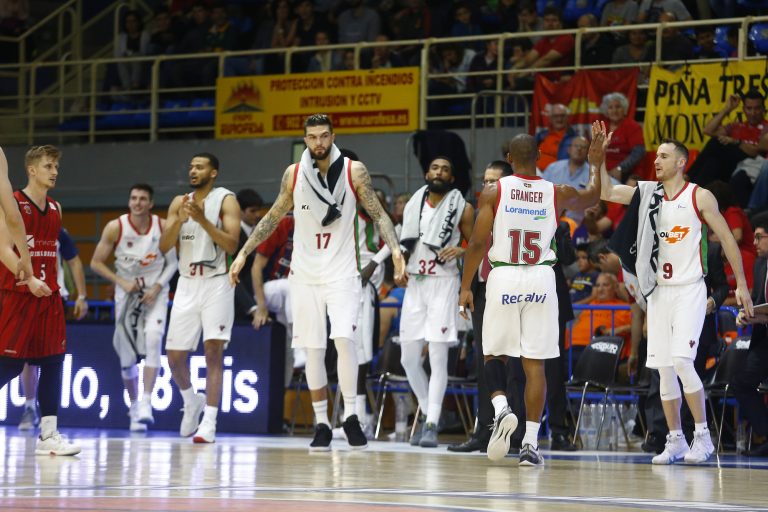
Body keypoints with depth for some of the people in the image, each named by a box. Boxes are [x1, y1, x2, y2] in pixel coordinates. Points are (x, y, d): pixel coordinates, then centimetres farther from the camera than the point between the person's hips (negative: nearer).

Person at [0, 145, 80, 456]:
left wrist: (54, 285, 16)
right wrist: (29, 280, -23)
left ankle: (48, 434, 2)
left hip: (48, 295, 7)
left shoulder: (55, 209, 14)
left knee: (53, 363, 1)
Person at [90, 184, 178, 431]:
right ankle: (134, 406, 24)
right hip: (127, 294, 1)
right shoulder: (115, 228, -10)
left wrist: (157, 286, -13)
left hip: (155, 293, -1)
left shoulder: (163, 227, -8)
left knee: (153, 340, -24)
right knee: (127, 357, 5)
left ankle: (146, 402, -25)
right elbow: (96, 263, -4)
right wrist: (122, 282, -15)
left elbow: (172, 262, 1)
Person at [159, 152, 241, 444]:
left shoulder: (226, 200, -3)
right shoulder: (179, 203, 11)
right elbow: (164, 247, 4)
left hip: (217, 283, -5)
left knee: (214, 350, -11)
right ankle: (192, 402, 31)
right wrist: (179, 220, -13)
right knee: (174, 355, 4)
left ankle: (209, 422, -13)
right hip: (187, 285, 5)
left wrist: (202, 219, -22)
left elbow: (231, 245, -13)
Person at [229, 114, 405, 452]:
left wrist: (395, 249, -16)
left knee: (344, 338, -20)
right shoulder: (293, 174, 2)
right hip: (305, 273, 2)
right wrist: (243, 253, 10)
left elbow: (378, 214, -1)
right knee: (313, 349, 2)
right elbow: (274, 217, 13)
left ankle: (350, 416, -10)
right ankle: (321, 424, 10)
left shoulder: (354, 171, -4)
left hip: (342, 272, -2)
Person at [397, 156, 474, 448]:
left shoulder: (462, 209, -1)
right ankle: (428, 413, 22)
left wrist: (461, 251, -17)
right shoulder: (413, 205, 11)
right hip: (414, 284, 5)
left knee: (438, 357, -9)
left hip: (444, 284, -5)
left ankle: (432, 425, -8)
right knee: (409, 359, 5)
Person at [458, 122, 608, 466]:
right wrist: (596, 163, 41)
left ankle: (501, 408, -13)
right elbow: (591, 198, 26)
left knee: (494, 354, 14)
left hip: (503, 278, -1)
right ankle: (531, 443, 1)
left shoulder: (493, 192, -2)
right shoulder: (556, 193, 4)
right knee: (534, 364, 4)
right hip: (541, 281, 1)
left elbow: (477, 243, -5)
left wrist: (465, 288, 2)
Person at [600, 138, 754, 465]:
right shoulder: (648, 193, 9)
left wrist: (741, 284, -4)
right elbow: (605, 193, 2)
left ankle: (703, 436, -7)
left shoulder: (700, 197, -4)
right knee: (663, 368, 4)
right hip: (659, 291, 5)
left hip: (690, 290, -5)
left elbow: (726, 238, -1)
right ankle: (675, 441, 12)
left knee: (682, 361, -18)